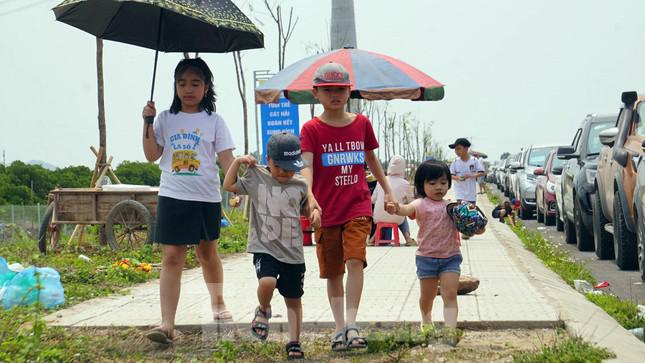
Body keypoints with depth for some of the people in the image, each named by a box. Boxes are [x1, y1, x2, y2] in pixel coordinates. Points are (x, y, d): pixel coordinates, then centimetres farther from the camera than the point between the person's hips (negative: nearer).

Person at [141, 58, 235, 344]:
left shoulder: (213, 121, 2)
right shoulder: (166, 119, 6)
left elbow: (226, 159, -2)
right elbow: (152, 156, 5)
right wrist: (147, 124, -5)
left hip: (206, 197, 0)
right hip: (172, 197, 0)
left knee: (207, 253, 15)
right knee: (171, 257, -7)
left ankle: (217, 302, 39)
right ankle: (167, 324, -11)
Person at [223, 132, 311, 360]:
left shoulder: (300, 185, 4)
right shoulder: (256, 177, 0)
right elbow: (229, 185, 10)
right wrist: (238, 162, 0)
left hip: (293, 252, 2)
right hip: (264, 248, -2)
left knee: (293, 299, 8)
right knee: (267, 282, -29)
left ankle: (294, 344, 22)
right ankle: (263, 311, 5)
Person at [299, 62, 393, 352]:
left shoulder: (362, 123, 4)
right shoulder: (311, 129, -5)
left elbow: (371, 158, 19)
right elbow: (306, 167, -18)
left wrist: (387, 191, 24)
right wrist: (310, 198, -35)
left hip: (358, 207, 1)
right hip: (326, 211, -1)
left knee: (355, 260, -17)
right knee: (333, 272, 8)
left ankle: (351, 325, -15)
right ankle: (339, 328, 18)